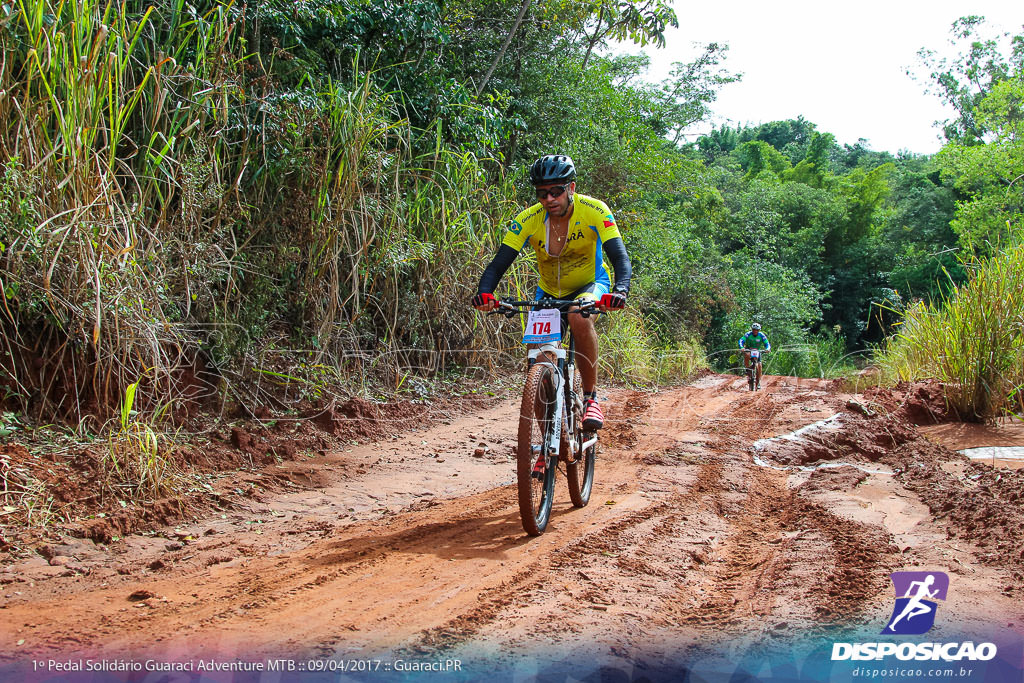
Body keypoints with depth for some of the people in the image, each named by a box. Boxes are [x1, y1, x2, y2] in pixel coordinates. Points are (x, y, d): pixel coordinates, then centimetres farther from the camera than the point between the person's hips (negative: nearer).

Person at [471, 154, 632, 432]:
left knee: (579, 316, -37)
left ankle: (591, 398, -22)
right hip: (550, 292, 3)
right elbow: (499, 263, -25)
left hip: (590, 284, -3)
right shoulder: (528, 220, -21)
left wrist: (620, 291, -52)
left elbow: (620, 256, -32)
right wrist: (484, 294, -46)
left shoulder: (594, 211, -25)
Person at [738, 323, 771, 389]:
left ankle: (758, 382, 3)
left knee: (759, 365, -10)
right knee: (747, 355, -39)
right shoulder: (748, 334, -20)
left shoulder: (761, 335, -16)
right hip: (748, 350, -2)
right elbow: (741, 341, -29)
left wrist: (767, 349, -41)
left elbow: (767, 343, -18)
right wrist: (742, 347, -50)